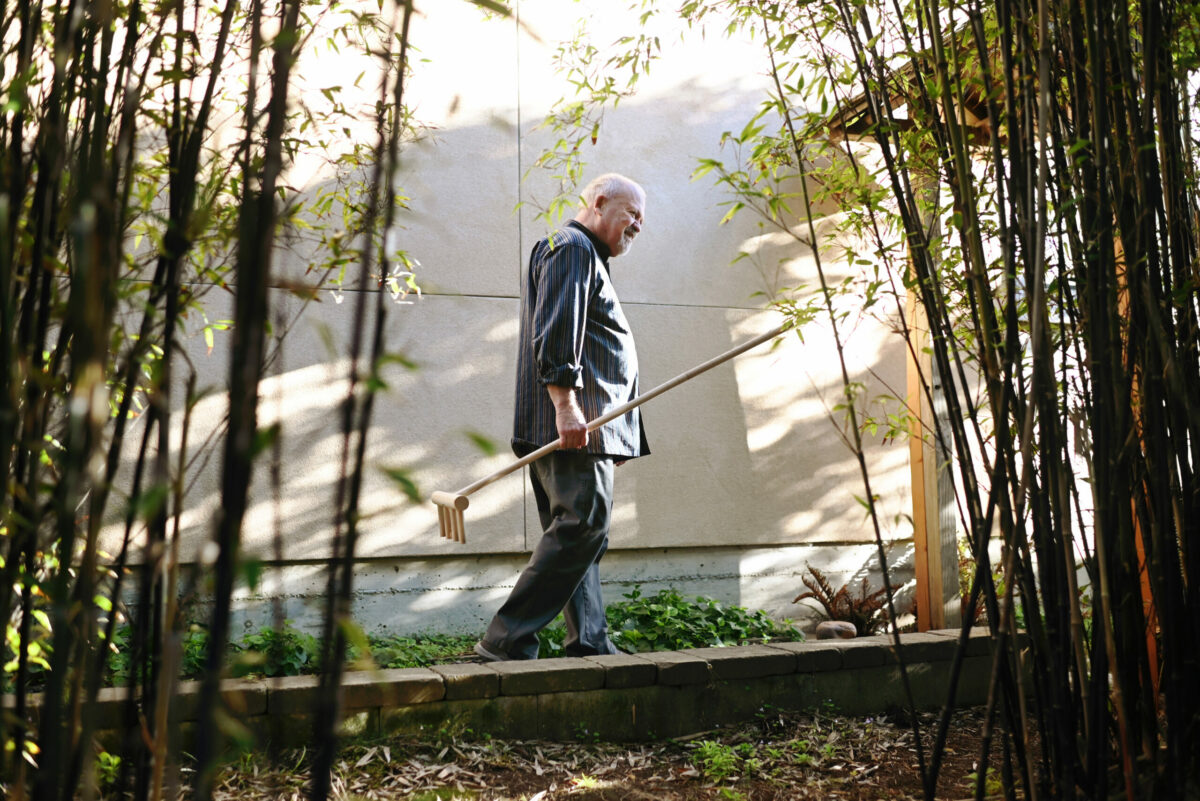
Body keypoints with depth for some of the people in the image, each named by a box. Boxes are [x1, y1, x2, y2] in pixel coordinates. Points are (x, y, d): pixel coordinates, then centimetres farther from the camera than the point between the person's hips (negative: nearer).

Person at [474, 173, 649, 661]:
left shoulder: (586, 256, 31)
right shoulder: (571, 247, -3)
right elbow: (553, 334, -17)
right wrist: (566, 404, -25)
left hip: (584, 426, 11)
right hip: (573, 421, -11)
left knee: (580, 531, 8)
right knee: (583, 524, -14)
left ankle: (590, 647, 11)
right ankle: (506, 640, -12)